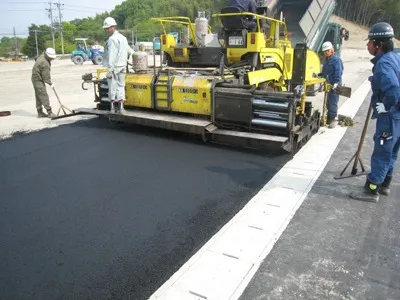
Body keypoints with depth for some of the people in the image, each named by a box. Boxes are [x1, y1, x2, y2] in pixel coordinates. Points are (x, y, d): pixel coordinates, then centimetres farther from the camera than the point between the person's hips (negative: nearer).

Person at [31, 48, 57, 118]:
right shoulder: (45, 63, -24)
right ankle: (49, 112, -13)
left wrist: (49, 79, 10)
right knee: (44, 96, -11)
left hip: (35, 79, 11)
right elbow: (46, 76, -20)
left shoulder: (42, 57, 7)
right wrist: (51, 83, -8)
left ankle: (40, 112, 19)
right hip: (38, 80, -11)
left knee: (38, 96, 13)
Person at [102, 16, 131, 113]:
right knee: (121, 87, 9)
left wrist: (109, 69, -19)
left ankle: (113, 109, 1)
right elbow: (129, 51, 23)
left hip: (114, 68, -8)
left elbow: (112, 56, -19)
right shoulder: (123, 37, 16)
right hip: (122, 67, 8)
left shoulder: (112, 39, -12)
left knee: (113, 88, -2)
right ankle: (120, 108, 10)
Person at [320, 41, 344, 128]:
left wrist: (336, 83, -28)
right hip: (328, 84, 9)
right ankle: (329, 119, 26)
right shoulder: (326, 60, 17)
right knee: (328, 102, 15)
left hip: (334, 85, -9)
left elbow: (338, 72, -20)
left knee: (333, 102, -8)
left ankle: (333, 119, -1)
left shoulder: (336, 59, -11)